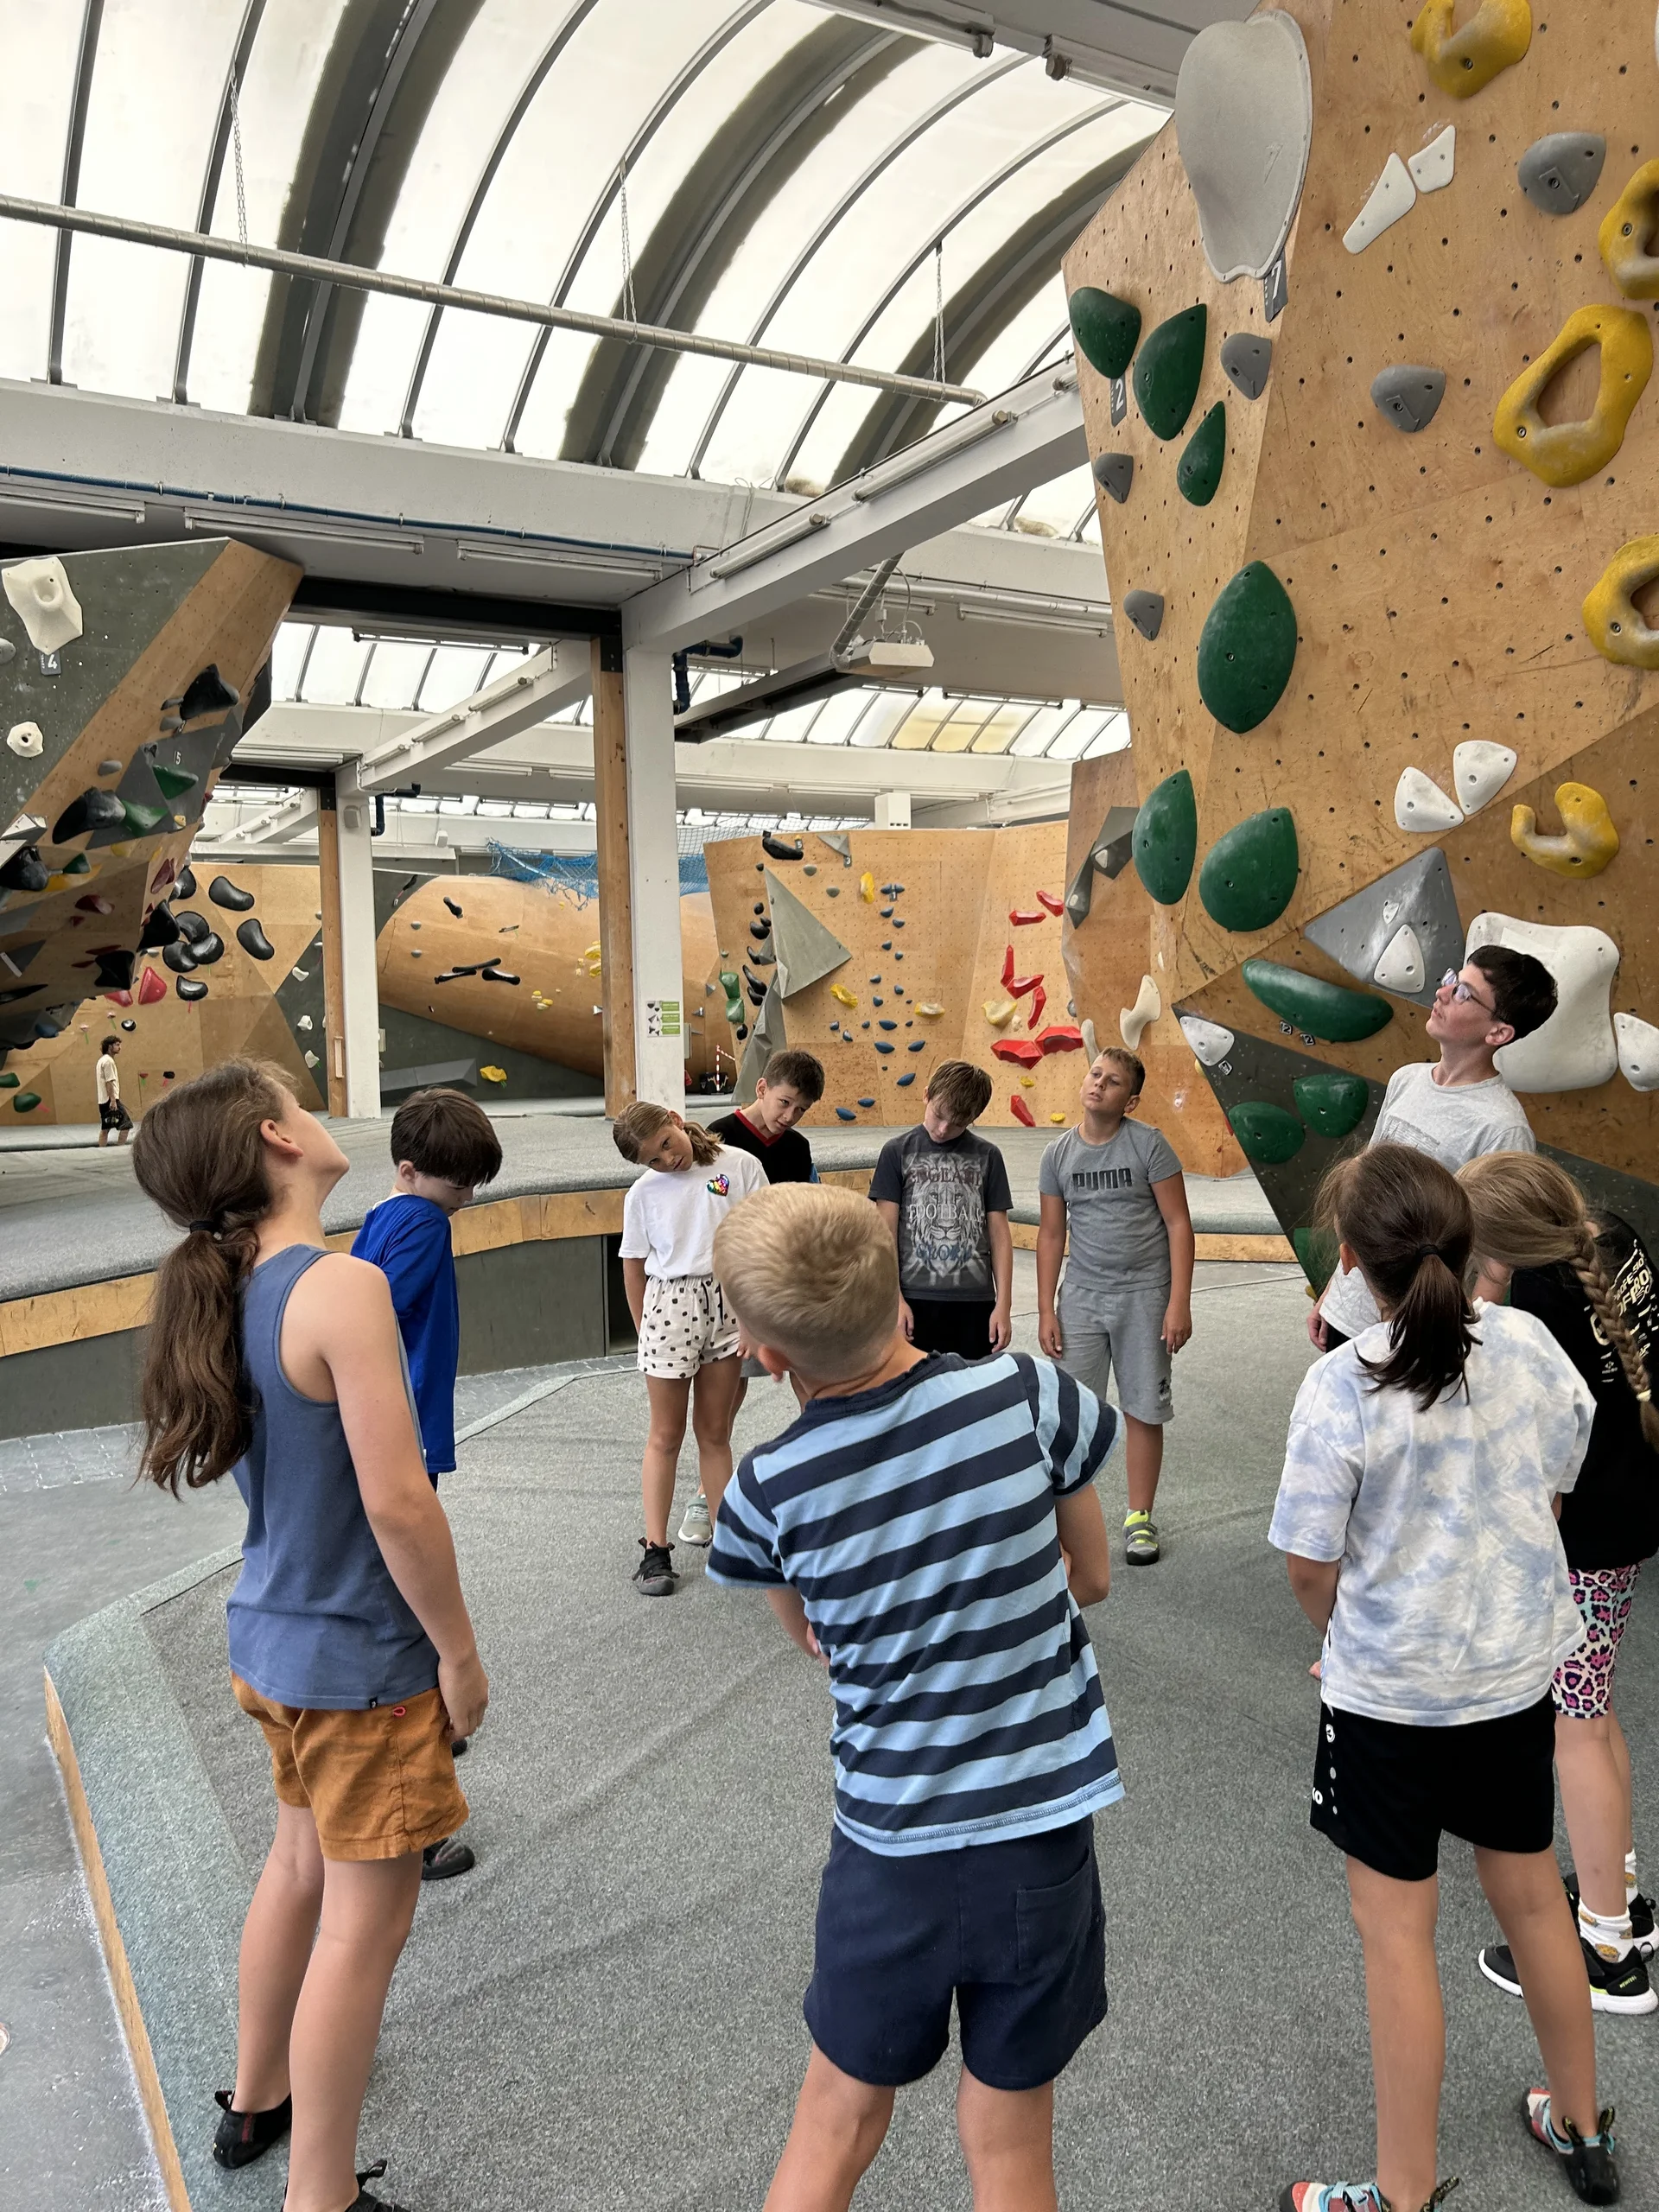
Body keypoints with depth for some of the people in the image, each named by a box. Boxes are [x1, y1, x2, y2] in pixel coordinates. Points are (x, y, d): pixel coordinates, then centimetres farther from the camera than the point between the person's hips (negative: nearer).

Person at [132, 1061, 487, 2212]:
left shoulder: (234, 1288, 0)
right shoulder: (345, 1286, -26)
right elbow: (397, 1501, -26)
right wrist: (461, 1653, -14)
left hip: (277, 1638, 9)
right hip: (360, 1660, -9)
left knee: (300, 1867, 28)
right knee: (365, 1921, 7)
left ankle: (258, 2097, 49)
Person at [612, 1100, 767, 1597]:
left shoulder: (739, 1166, -4)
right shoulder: (644, 1193, 1)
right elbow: (634, 1267, 9)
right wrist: (645, 1331, 7)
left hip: (728, 1302, 0)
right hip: (670, 1303, 0)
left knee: (715, 1433, 10)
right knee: (667, 1435, 7)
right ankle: (656, 1550, 15)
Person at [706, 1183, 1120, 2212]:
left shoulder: (766, 1491, -14)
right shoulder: (1027, 1392, -15)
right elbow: (1091, 1577, 1)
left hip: (890, 1851, 0)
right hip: (1043, 1833, 1)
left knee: (836, 2124, 22)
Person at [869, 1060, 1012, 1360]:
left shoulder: (987, 1157, 5)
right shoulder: (898, 1152, 0)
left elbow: (999, 1234, 6)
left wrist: (1004, 1304, 2)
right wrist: (895, 1300, -7)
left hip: (975, 1302, 2)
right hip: (917, 1301, -1)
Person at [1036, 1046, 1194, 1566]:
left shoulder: (1149, 1144, -7)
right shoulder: (1058, 1154, 3)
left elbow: (1178, 1224, -6)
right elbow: (1051, 1235, 8)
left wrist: (1179, 1303, -11)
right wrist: (1045, 1312, 4)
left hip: (1144, 1295, -2)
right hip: (1081, 1296, 3)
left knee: (1143, 1411, 6)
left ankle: (1139, 1517, 22)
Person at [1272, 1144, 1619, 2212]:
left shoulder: (1343, 1385, -25)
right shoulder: (1531, 1344, -11)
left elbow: (1311, 1569, -16)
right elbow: (1551, 1494, 4)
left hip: (1392, 1693, -5)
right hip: (1520, 1670, 5)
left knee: (1396, 1929, 11)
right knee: (1532, 1894, 25)